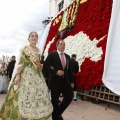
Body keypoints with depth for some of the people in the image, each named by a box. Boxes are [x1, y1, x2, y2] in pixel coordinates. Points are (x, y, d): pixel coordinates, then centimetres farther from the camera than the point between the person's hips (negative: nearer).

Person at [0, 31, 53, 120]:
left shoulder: (38, 50, 13)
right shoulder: (26, 49, -3)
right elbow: (21, 63, -11)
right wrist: (18, 75, -20)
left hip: (37, 75, 6)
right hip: (27, 74, -6)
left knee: (39, 95, 6)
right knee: (26, 95, -5)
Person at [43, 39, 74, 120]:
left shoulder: (67, 56, 13)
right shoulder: (52, 55, -3)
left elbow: (69, 70, 15)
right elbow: (45, 66, -11)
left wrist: (71, 81, 12)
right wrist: (56, 72, -20)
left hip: (66, 81, 5)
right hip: (56, 81, -5)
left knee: (69, 97, 0)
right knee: (55, 100, 5)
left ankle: (58, 112, 22)